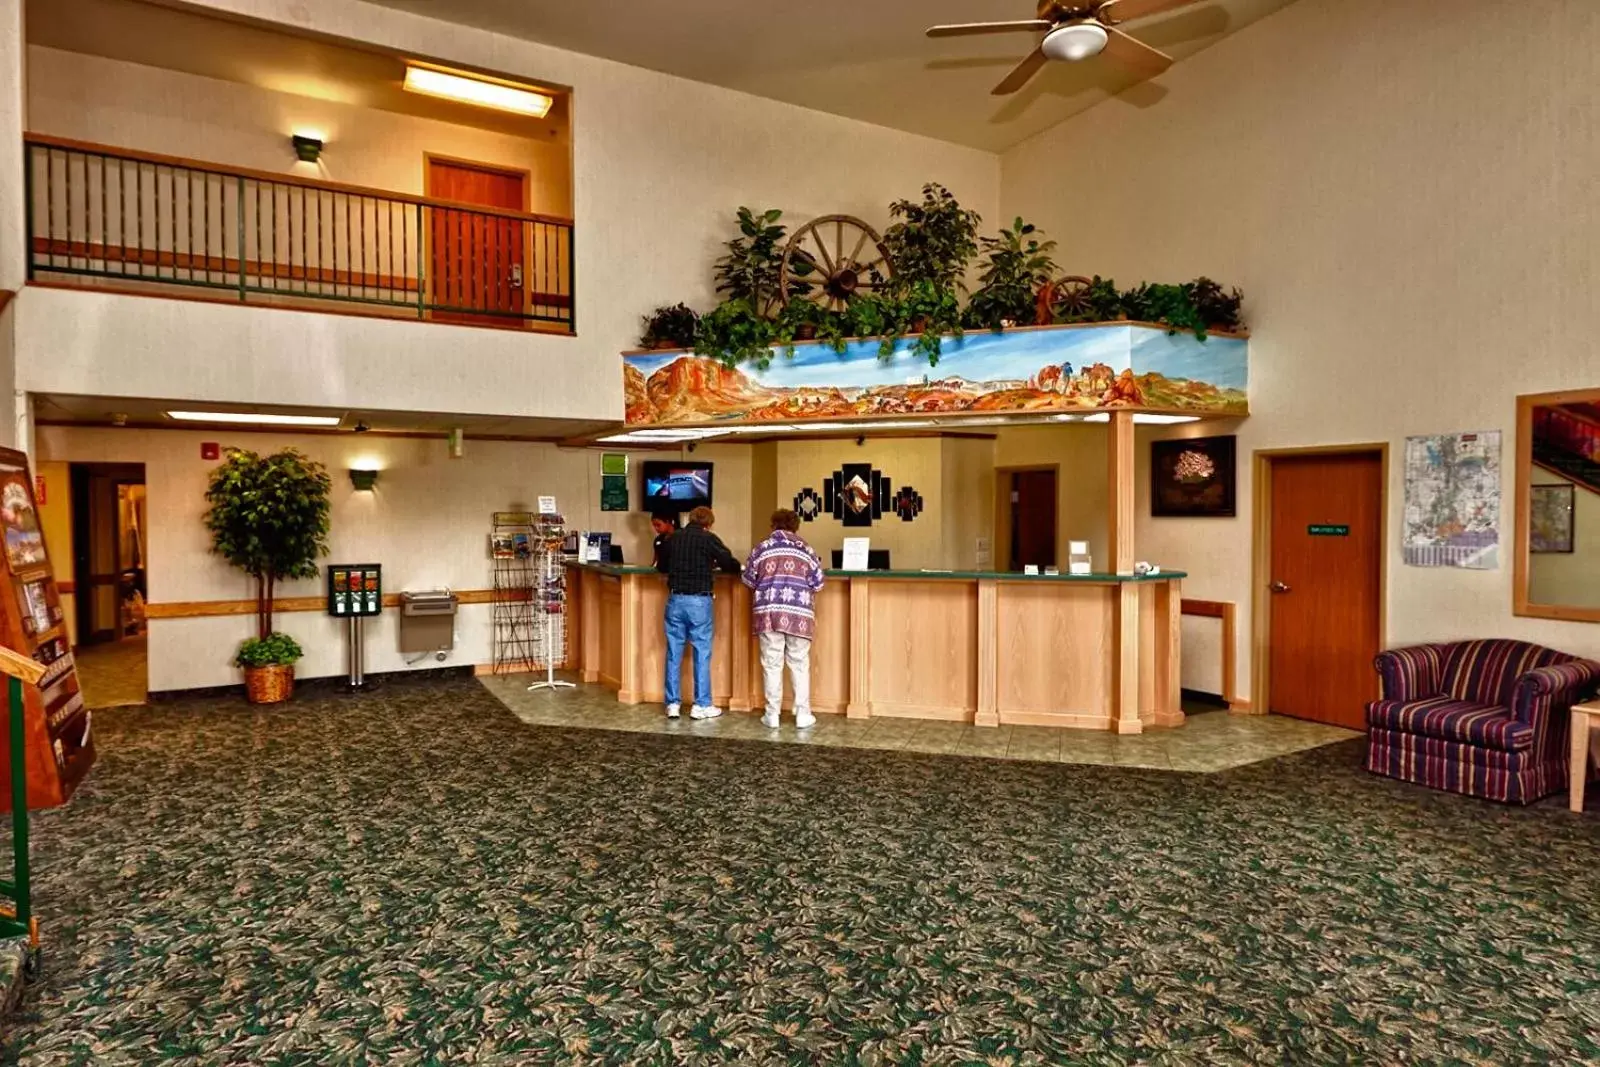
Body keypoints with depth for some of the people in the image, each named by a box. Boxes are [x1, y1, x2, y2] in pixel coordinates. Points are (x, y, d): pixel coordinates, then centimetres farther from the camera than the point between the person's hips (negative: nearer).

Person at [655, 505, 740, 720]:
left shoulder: (672, 538, 8)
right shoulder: (709, 539, -5)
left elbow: (661, 567, 20)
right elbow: (731, 565, -5)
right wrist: (713, 565, 16)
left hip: (675, 599, 4)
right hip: (699, 601, -4)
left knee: (673, 653, 10)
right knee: (702, 653, 5)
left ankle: (672, 704, 14)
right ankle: (701, 705, 10)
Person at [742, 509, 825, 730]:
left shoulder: (761, 548, 7)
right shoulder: (805, 549, 7)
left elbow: (749, 580, 12)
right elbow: (818, 583, 6)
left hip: (769, 613, 0)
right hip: (799, 614, 0)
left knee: (772, 664, 6)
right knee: (800, 664, 8)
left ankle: (772, 715, 9)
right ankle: (803, 714, 10)